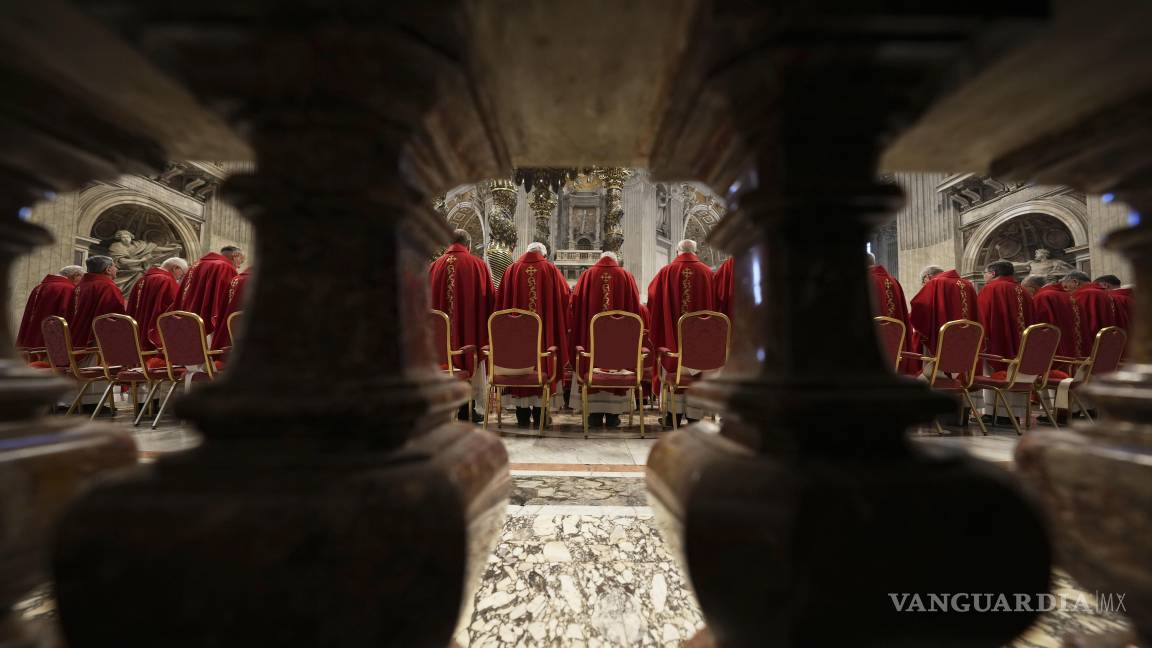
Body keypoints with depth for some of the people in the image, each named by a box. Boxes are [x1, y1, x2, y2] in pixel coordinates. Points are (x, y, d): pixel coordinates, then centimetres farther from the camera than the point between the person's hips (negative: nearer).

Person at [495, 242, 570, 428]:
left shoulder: (511, 270, 2)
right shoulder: (551, 270, -1)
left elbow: (500, 300, 6)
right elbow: (566, 296, 3)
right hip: (544, 330, -1)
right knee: (543, 366, 8)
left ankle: (523, 416, 14)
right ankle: (540, 415, 12)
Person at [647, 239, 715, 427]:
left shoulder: (665, 272, -2)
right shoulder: (707, 272, -2)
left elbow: (652, 298, 6)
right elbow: (713, 304, 4)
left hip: (671, 333, 0)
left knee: (673, 370, 11)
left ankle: (673, 413, 13)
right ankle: (693, 416, 13)